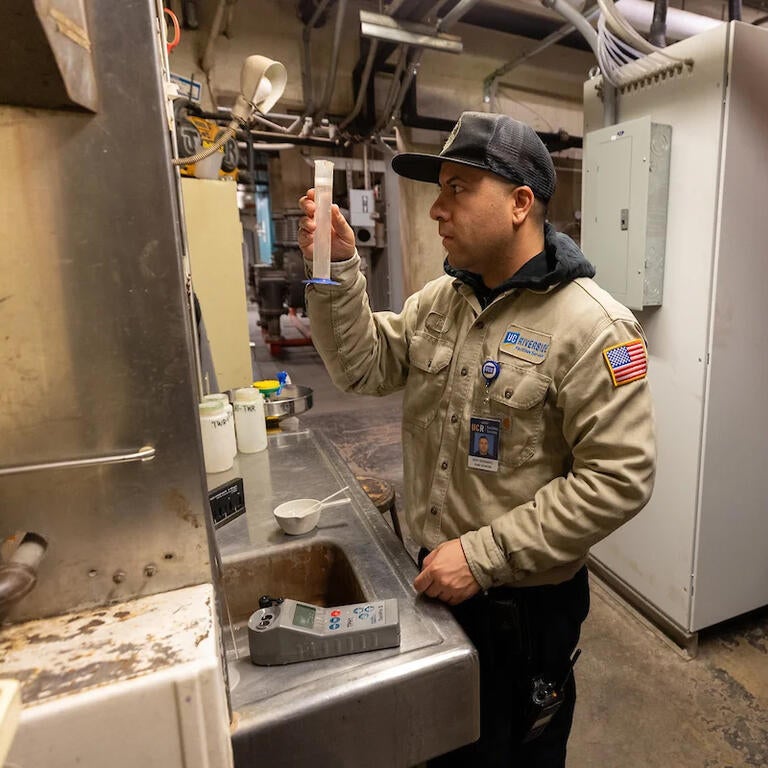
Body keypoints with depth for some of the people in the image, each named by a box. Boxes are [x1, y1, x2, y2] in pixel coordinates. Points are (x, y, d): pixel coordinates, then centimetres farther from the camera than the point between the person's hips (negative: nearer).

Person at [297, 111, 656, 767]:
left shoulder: (591, 326, -20)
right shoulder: (439, 300, 1)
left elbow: (618, 479, -23)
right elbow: (364, 367, -1)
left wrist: (483, 555, -23)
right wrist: (338, 269, -13)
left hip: (527, 601, -5)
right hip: (436, 577, 6)